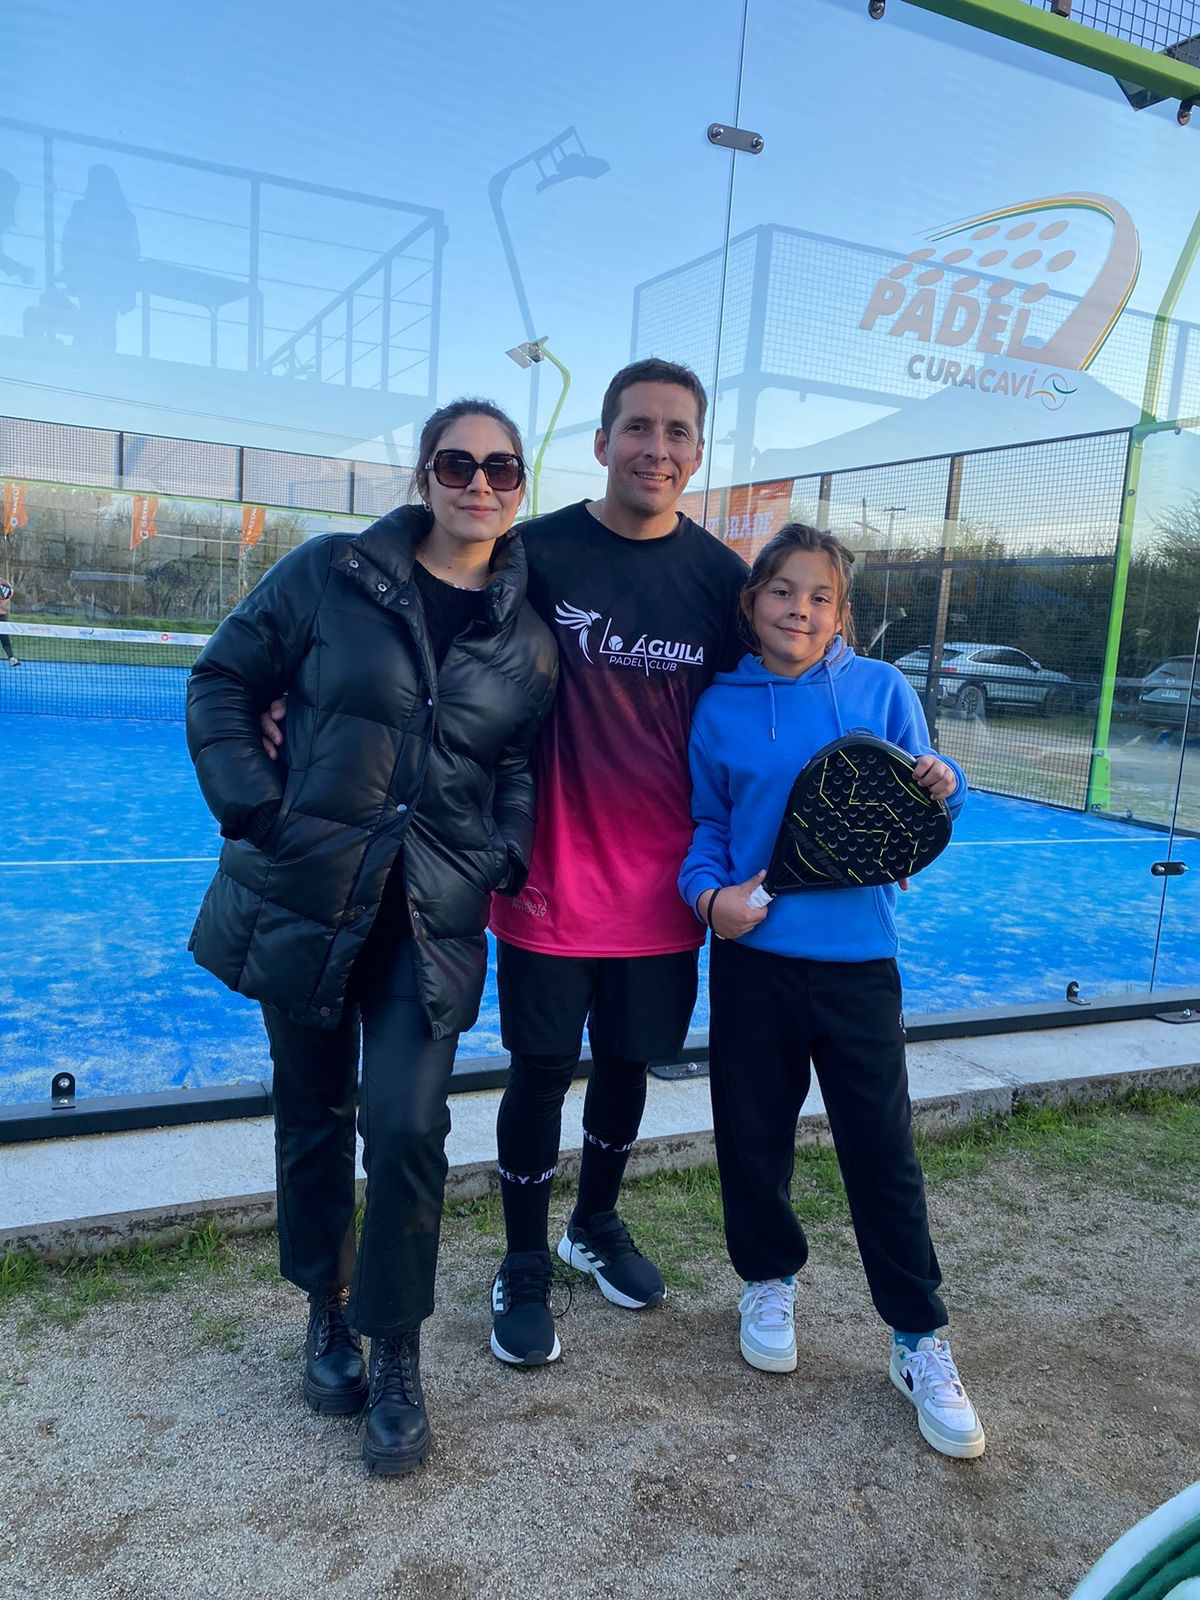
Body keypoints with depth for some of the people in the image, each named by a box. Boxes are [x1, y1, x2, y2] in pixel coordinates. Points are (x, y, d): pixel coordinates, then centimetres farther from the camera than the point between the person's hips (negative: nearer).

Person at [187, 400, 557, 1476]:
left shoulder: (530, 636, 3)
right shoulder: (328, 576, -3)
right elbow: (222, 684, 3)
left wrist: (506, 853, -5)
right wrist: (253, 807, -7)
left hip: (433, 916, 1)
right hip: (304, 894, 0)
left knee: (406, 1128, -6)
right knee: (315, 1115, 13)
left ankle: (395, 1355, 18)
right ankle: (328, 1309, 38)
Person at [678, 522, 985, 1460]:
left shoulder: (882, 690, 1)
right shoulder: (721, 708, 3)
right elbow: (706, 826, 9)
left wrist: (941, 790, -15)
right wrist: (712, 894, -8)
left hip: (858, 956, -1)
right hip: (754, 954, 1)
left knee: (884, 1149, 4)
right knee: (755, 1131, 12)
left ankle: (920, 1340, 22)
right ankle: (769, 1279, 38)